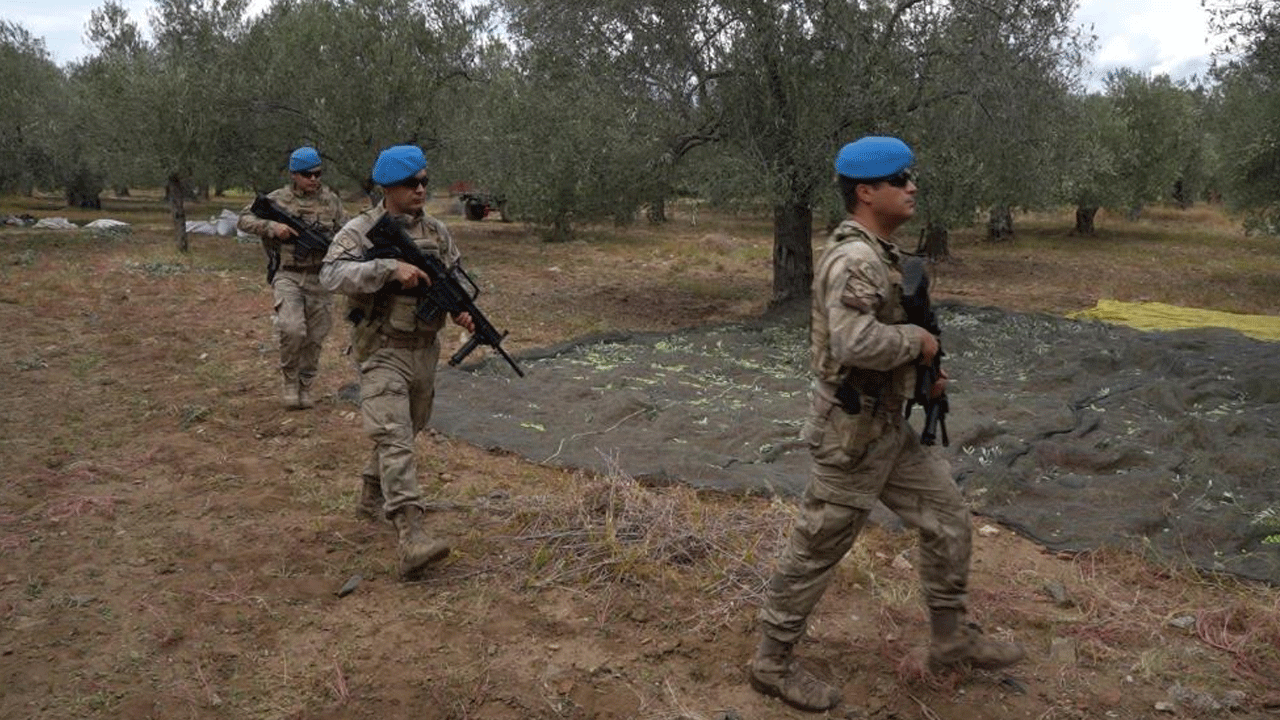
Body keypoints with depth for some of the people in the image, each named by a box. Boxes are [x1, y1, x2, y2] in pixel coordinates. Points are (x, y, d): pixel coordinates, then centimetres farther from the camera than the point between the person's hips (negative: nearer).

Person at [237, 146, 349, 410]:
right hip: (288, 276, -2)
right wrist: (272, 227, -16)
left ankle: (305, 386, 26)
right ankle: (289, 380, 2)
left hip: (320, 279, 2)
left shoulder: (331, 200, 6)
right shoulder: (278, 199, 1)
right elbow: (243, 220, 1)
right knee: (292, 329, -21)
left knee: (314, 338, 7)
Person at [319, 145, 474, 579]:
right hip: (383, 351, -6)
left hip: (425, 349, 7)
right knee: (394, 438, -16)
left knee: (407, 431, 19)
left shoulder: (437, 231, 8)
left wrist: (462, 310, -4)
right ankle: (410, 535, -24)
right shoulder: (360, 231, -9)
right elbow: (332, 275, -24)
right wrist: (389, 268, -33)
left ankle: (372, 498, 42)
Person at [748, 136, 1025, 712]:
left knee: (947, 516, 14)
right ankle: (773, 662, 20)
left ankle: (950, 638, 28)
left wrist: (921, 370, 7)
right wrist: (918, 341, -19)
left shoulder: (878, 253, 10)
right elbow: (856, 342, -37)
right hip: (852, 432, -10)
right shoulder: (854, 259, -22)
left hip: (888, 425, 10)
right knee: (817, 550, 3)